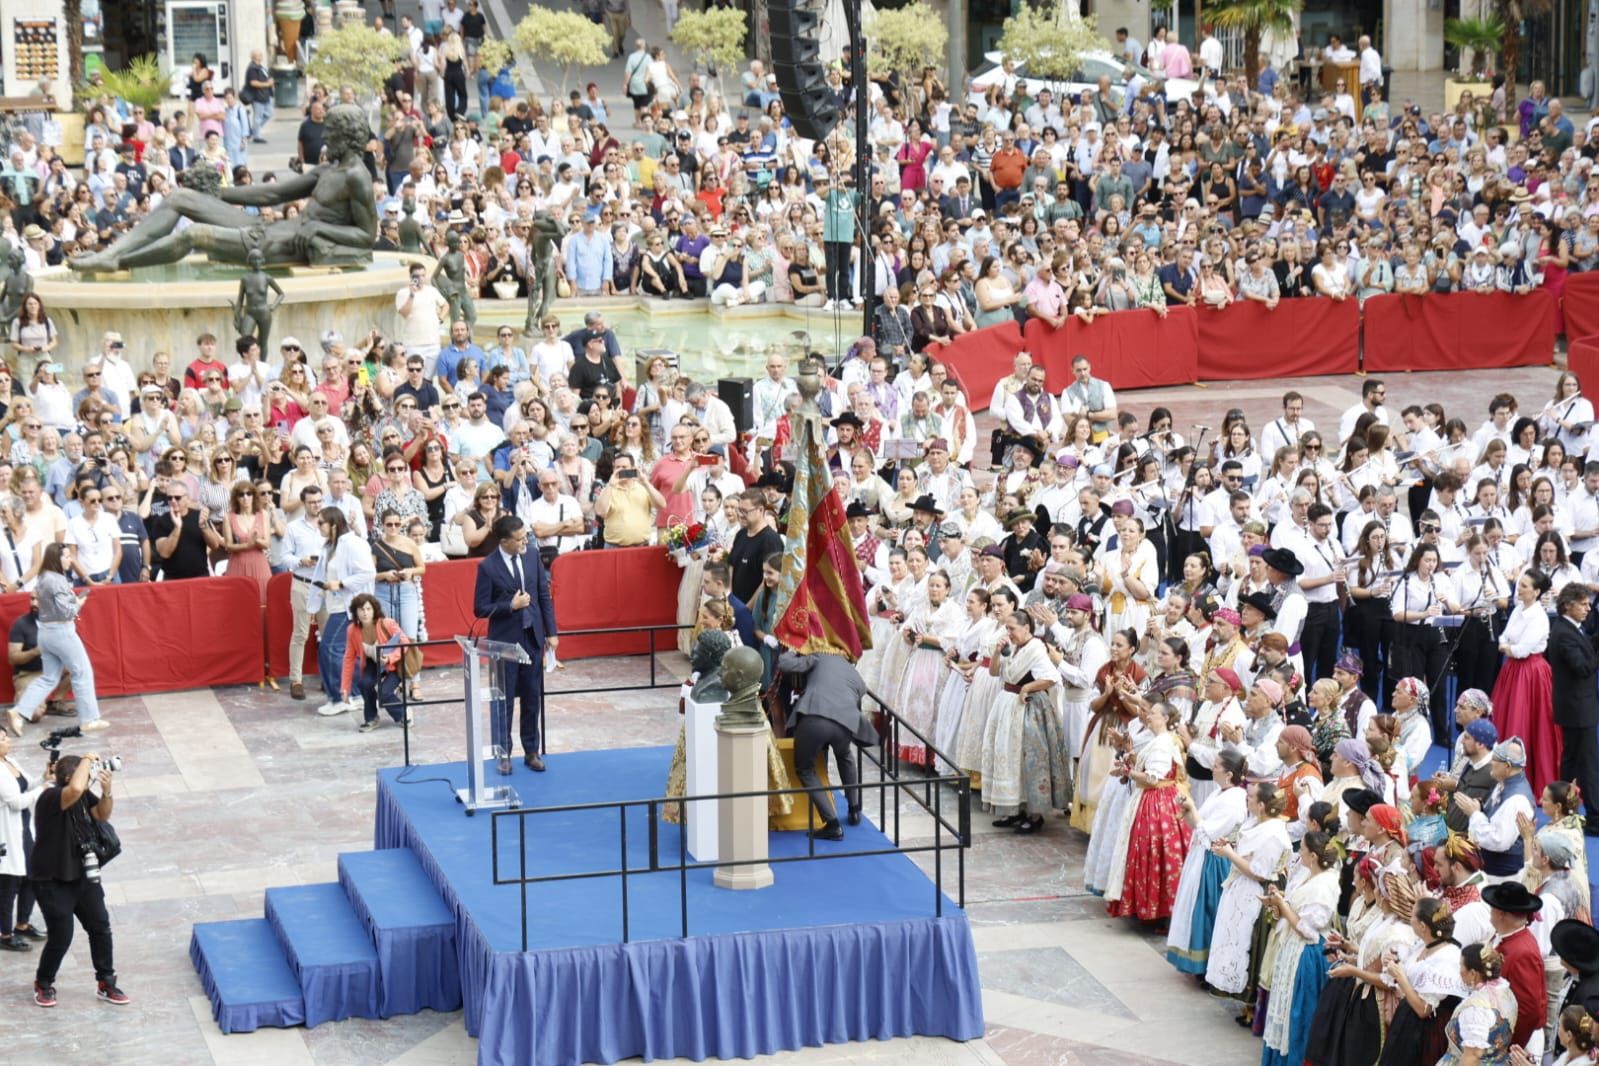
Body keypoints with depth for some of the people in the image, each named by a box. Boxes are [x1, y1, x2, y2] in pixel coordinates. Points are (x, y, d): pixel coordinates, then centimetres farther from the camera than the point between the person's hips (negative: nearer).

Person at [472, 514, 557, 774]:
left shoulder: (532, 557, 0)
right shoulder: (488, 567, -13)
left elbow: (545, 596, 7)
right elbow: (480, 609, -10)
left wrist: (552, 632, 4)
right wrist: (511, 606, -20)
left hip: (532, 637, 4)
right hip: (505, 640, -4)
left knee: (532, 698, 10)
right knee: (504, 699, 4)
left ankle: (531, 752, 19)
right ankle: (503, 754, 14)